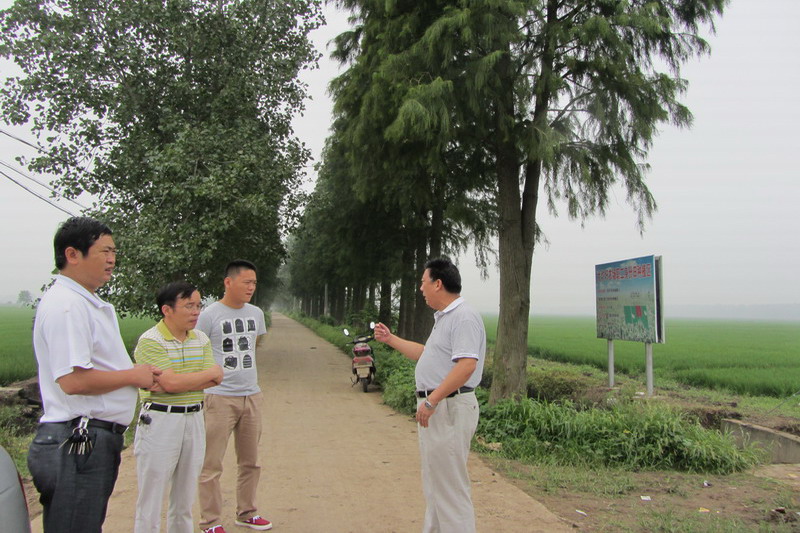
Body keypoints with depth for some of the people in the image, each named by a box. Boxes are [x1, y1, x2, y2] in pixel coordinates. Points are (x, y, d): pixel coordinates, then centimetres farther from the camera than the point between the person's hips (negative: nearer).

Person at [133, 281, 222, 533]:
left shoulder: (201, 339, 7)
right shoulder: (150, 340, -11)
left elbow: (213, 381, -3)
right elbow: (171, 382, -22)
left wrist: (175, 383, -18)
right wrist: (212, 372, -10)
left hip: (194, 420, 6)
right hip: (159, 421, -5)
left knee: (185, 497, 16)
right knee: (151, 496, 3)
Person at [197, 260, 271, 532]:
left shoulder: (256, 313, 8)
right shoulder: (210, 314, -9)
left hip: (251, 396, 6)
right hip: (220, 397, -6)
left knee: (250, 461, 15)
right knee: (212, 464, 0)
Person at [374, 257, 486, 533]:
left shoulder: (464, 318, -17)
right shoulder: (443, 318, 17)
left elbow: (466, 365, -28)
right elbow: (426, 353, 28)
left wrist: (431, 400, -28)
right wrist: (390, 339, 30)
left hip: (449, 408, -11)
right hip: (435, 407, 11)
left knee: (449, 485, -5)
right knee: (434, 482, 20)